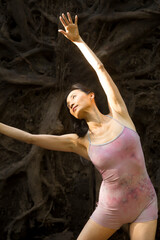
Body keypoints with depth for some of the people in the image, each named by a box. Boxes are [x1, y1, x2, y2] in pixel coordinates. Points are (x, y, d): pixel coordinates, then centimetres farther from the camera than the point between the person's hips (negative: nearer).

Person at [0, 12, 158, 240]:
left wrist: (78, 40, 4)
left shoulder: (118, 114, -5)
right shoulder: (80, 142, -4)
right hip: (111, 209, 1)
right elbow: (30, 138, -3)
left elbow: (99, 69, -3)